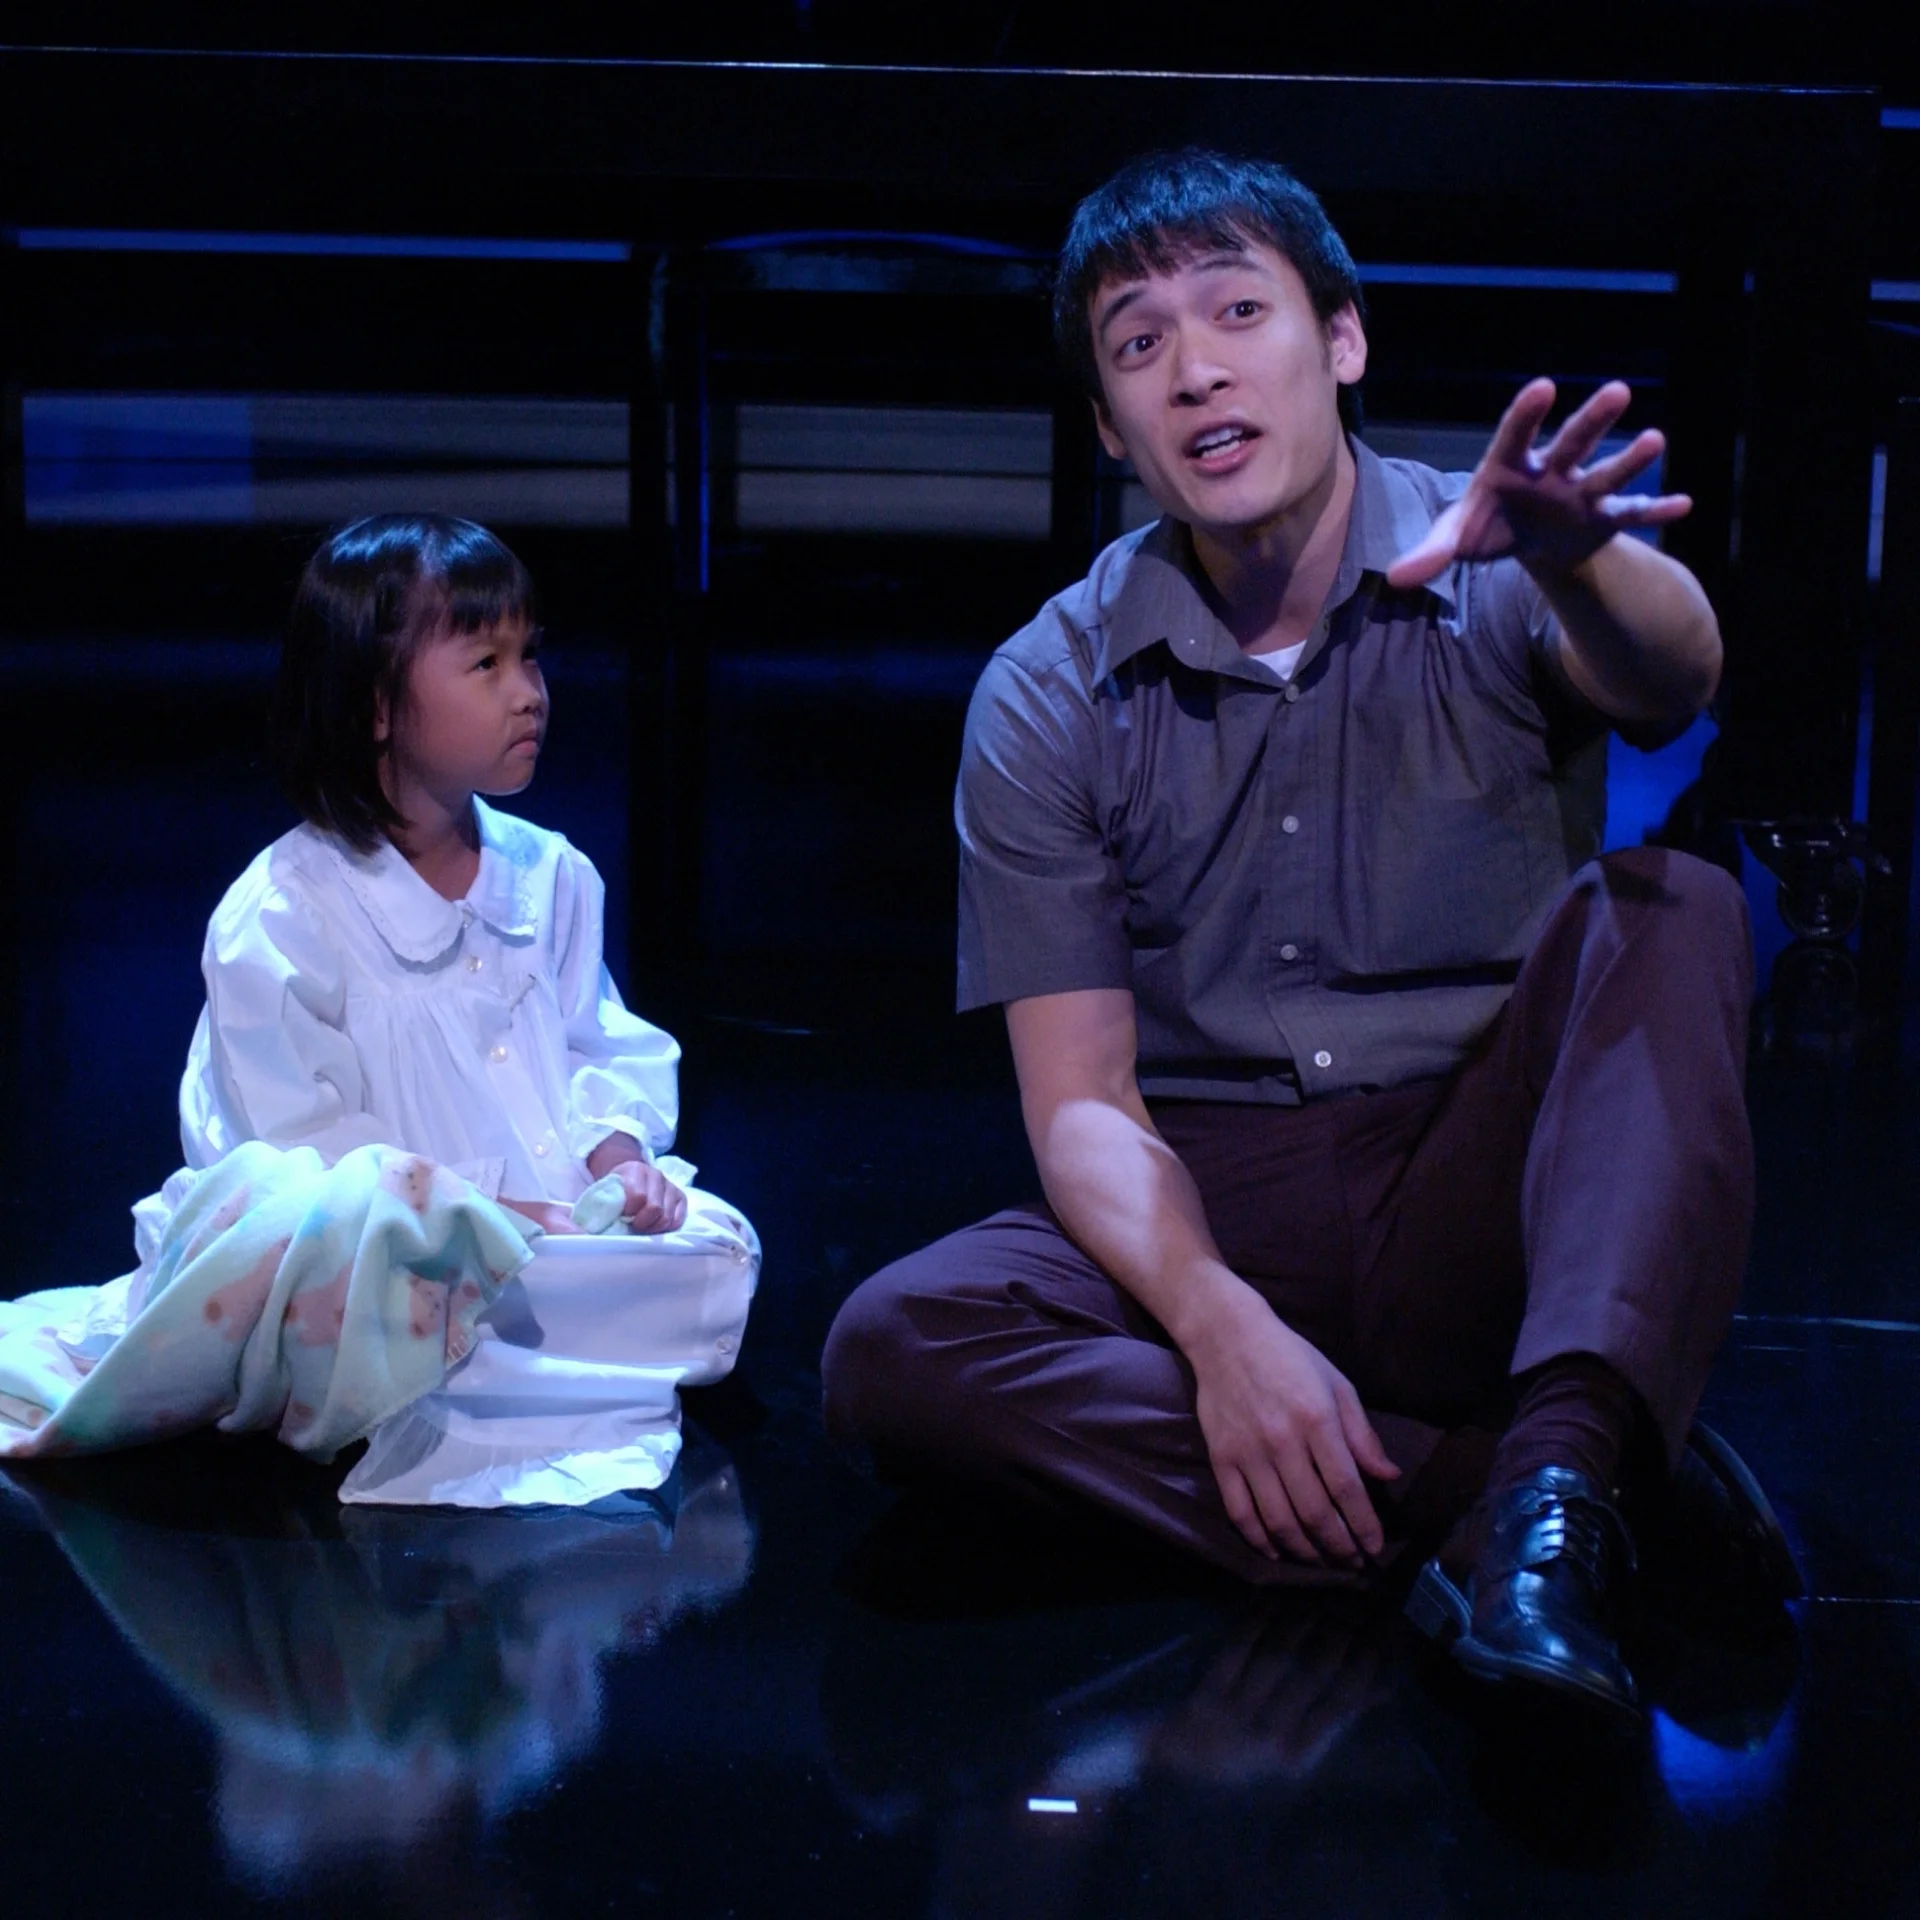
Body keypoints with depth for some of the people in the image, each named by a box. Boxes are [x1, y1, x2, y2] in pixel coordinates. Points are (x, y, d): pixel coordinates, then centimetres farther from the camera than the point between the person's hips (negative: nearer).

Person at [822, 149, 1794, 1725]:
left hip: (1485, 1215, -1)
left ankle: (1556, 1478, -44)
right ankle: (1557, 1486, -29)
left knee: (1664, 907, -27)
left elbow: (1670, 677, -26)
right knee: (892, 1348, -27)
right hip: (1208, 1224, 1)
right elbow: (1081, 1104, -4)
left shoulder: (1490, 578, -1)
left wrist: (1580, 560, -51)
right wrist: (1223, 1325, -24)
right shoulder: (1047, 698, 1)